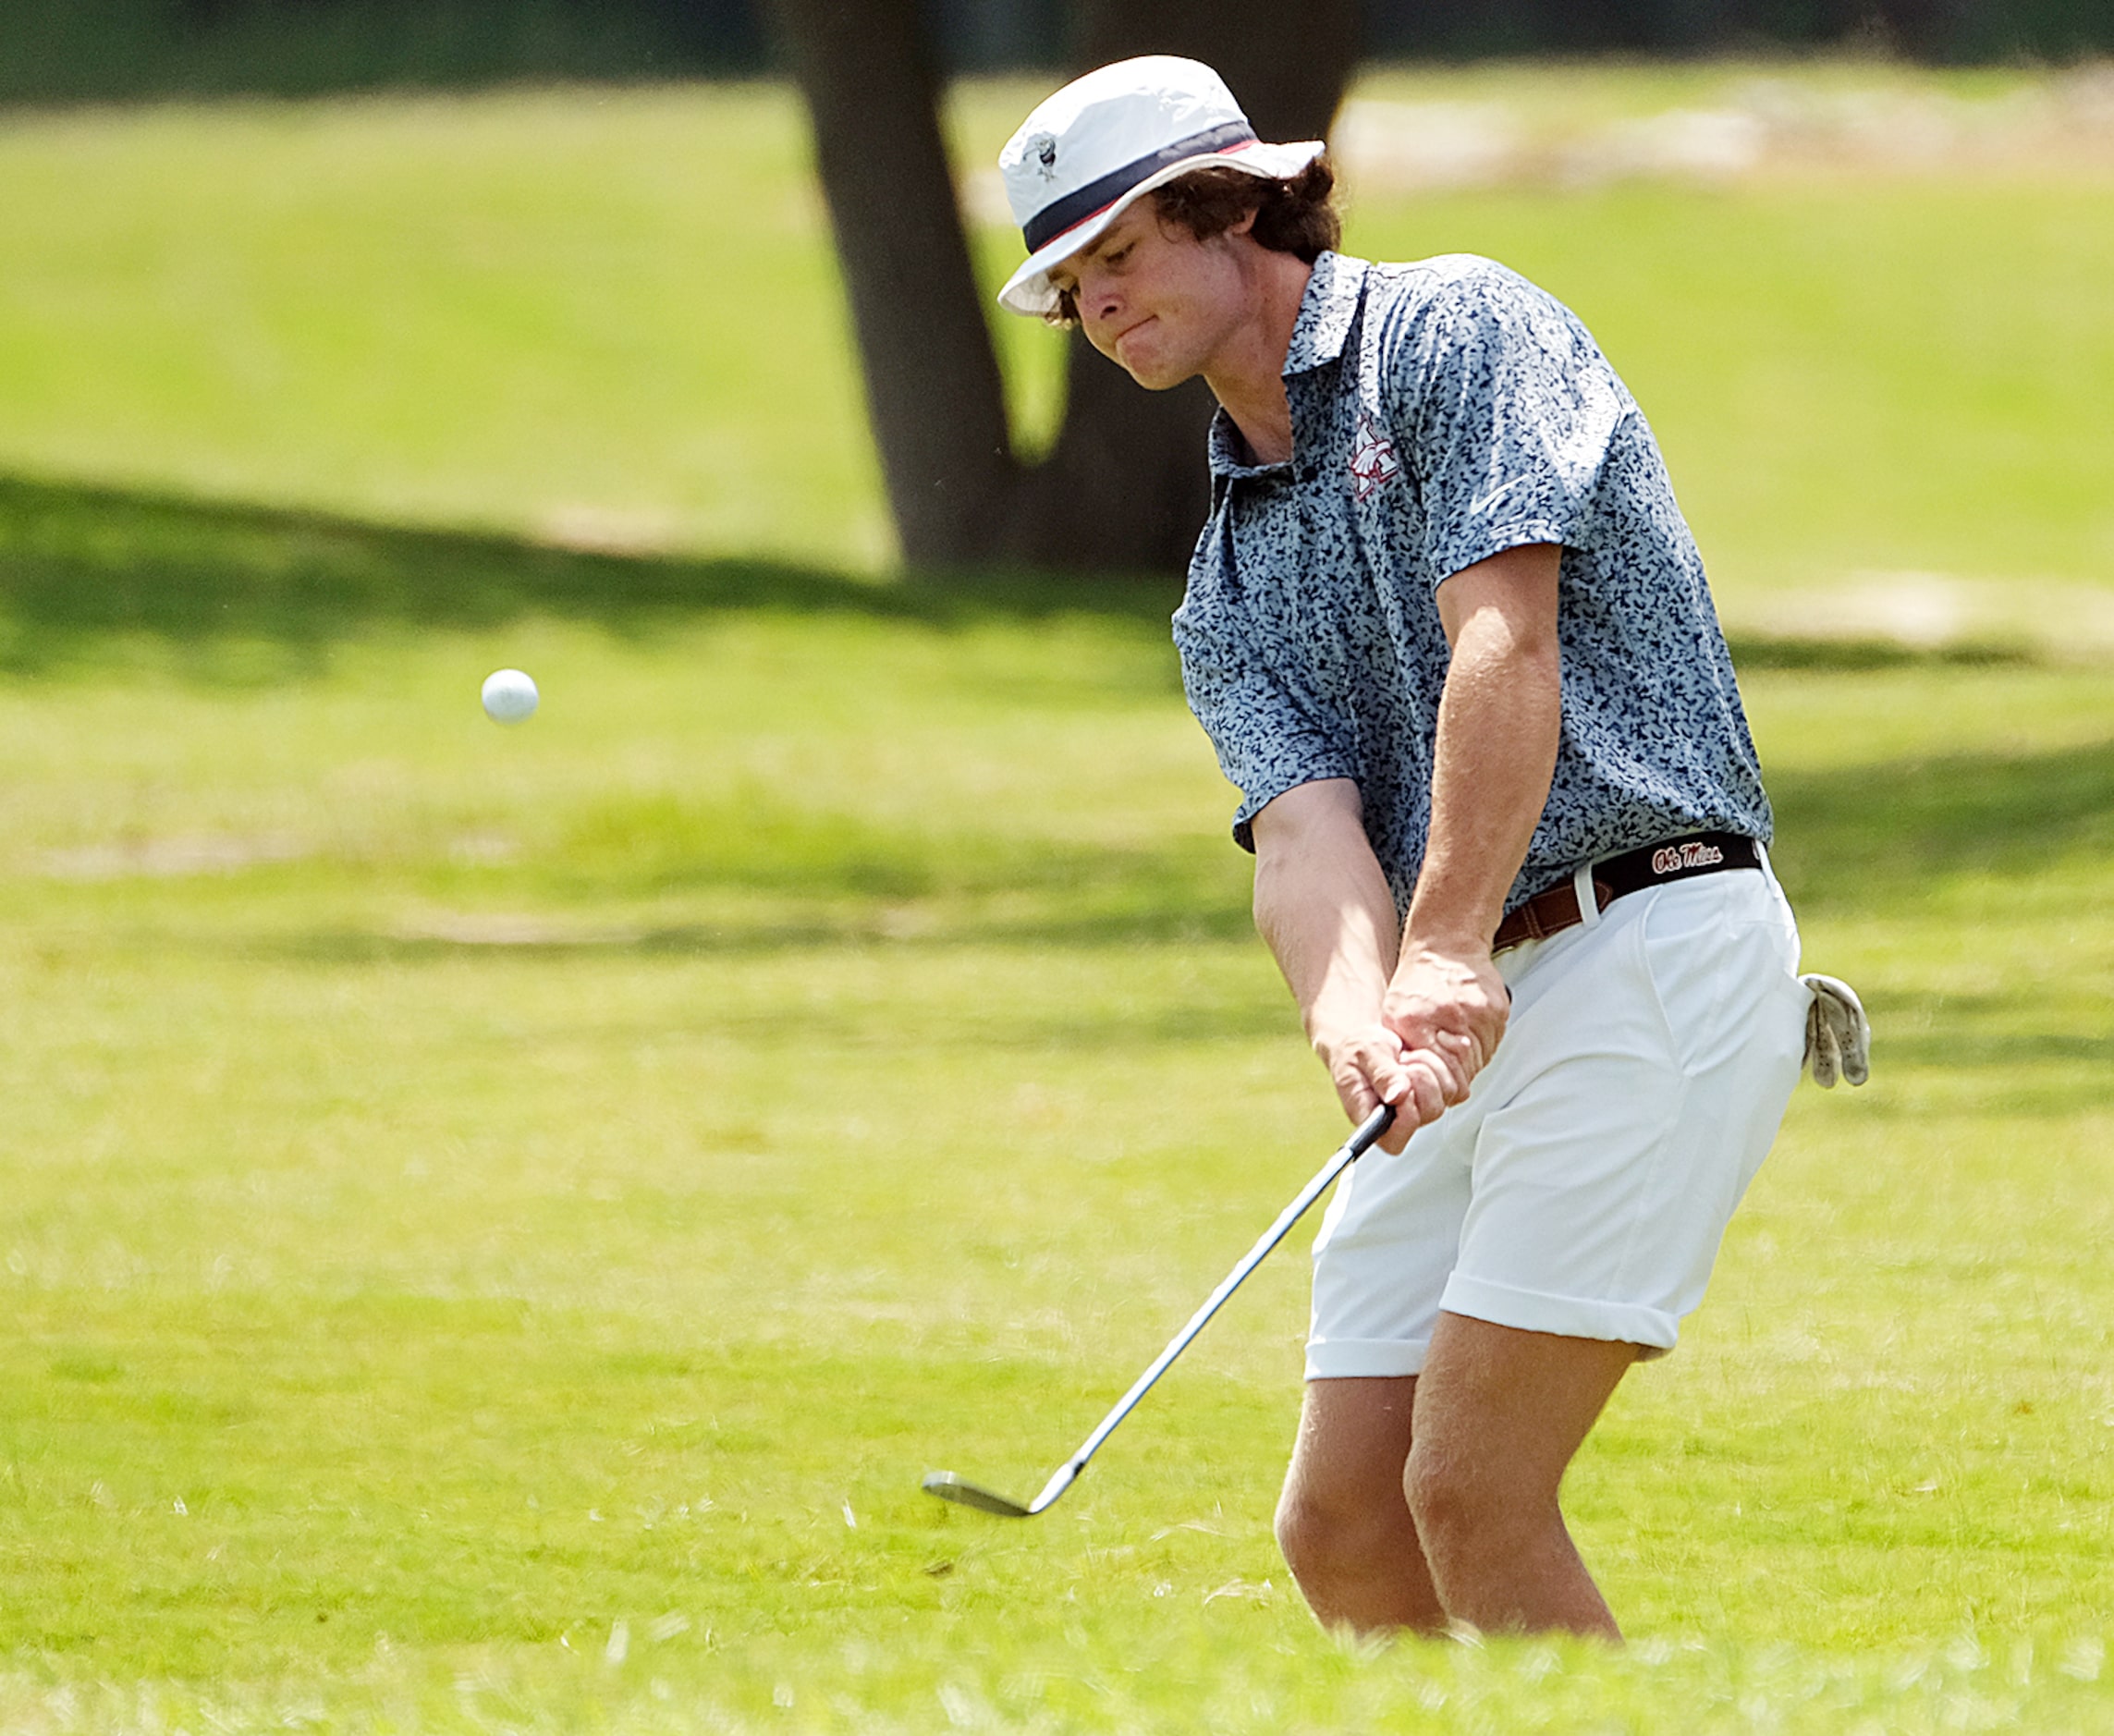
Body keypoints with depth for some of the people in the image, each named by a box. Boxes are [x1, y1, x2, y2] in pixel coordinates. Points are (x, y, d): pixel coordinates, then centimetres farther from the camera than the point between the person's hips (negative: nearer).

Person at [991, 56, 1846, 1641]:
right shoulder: (1228, 591, 19)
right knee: (1343, 1527, 3)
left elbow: (1504, 647, -15)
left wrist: (1452, 956, -27)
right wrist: (1356, 1022, -24)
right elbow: (1306, 828, -1)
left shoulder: (1457, 334, -1)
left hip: (1655, 953, -8)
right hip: (1461, 1031, 8)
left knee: (1471, 1491, -14)